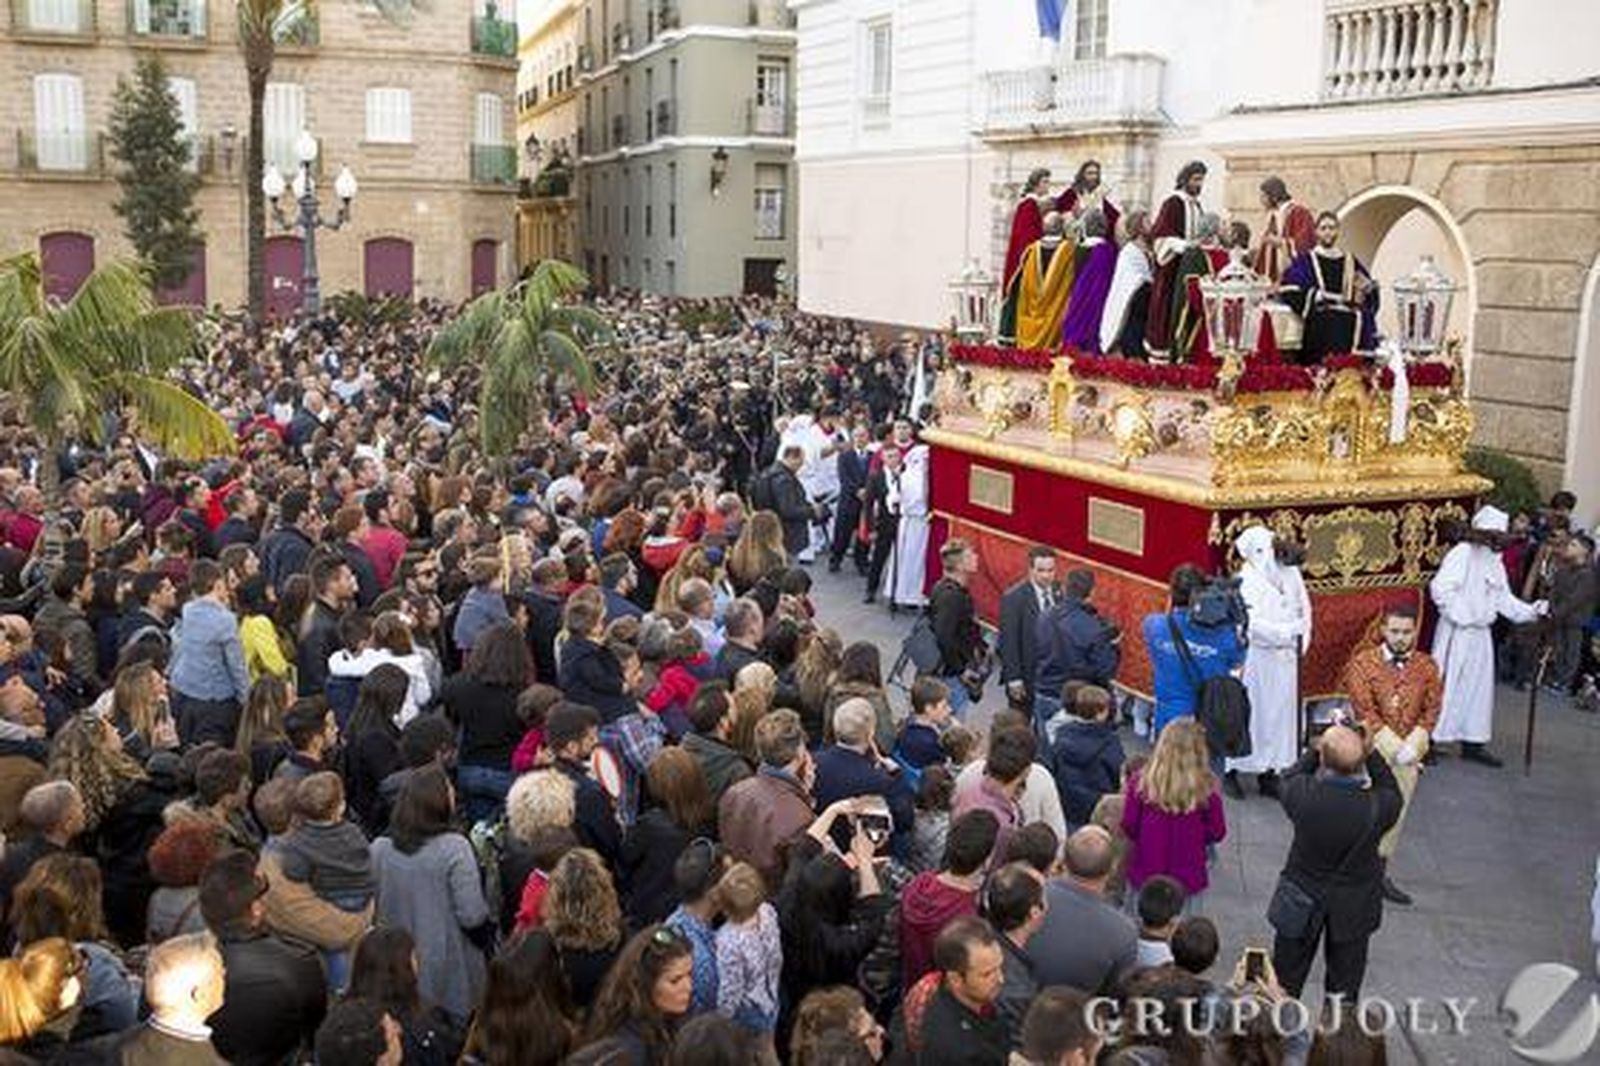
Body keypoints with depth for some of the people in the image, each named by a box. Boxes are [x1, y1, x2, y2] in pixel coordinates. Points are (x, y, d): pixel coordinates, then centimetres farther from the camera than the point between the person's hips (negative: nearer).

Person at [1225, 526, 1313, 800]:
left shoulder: (1290, 572, 5)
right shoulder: (1245, 581, -13)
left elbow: (1303, 606, 10)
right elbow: (1250, 622, -22)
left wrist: (1303, 636, -2)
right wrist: (1285, 631, -28)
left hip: (1285, 656, 5)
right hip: (1255, 657, -5)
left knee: (1280, 712, 9)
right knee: (1249, 712, 1)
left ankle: (1268, 772, 19)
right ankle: (1232, 771, 12)